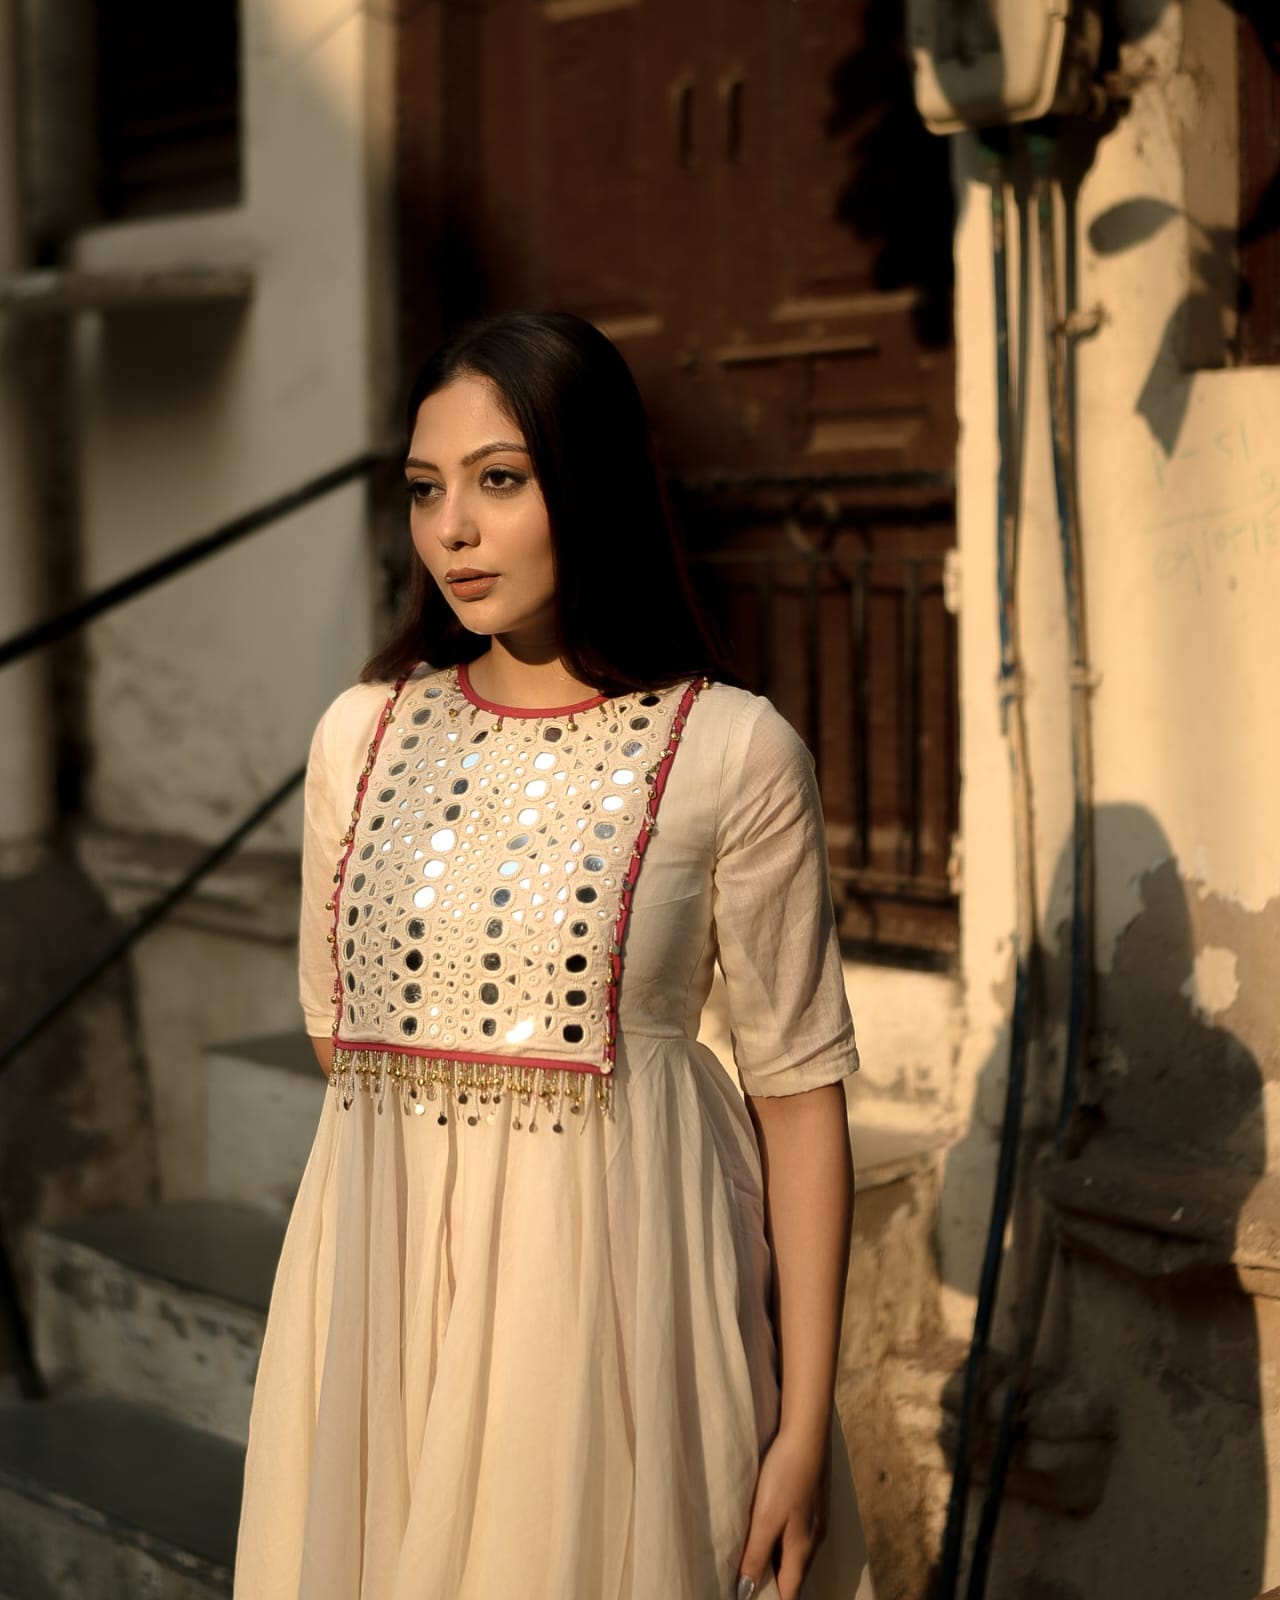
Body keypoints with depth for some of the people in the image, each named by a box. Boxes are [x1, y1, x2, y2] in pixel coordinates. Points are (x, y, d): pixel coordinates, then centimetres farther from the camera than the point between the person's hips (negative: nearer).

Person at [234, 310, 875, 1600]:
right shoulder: (361, 733, 3)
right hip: (385, 1282, 4)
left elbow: (799, 1086, -8)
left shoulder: (733, 755, -8)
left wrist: (805, 1422, -9)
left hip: (620, 1276, -3)